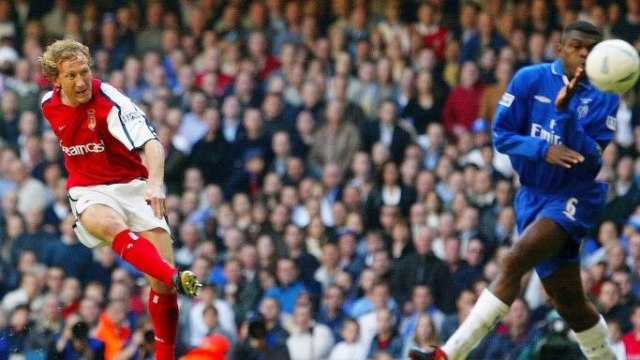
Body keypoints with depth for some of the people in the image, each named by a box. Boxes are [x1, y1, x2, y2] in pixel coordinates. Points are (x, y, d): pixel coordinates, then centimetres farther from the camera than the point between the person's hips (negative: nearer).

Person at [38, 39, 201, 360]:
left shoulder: (109, 101, -18)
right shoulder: (49, 105, -1)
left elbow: (151, 144, -31)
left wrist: (155, 182, -51)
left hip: (133, 187, -2)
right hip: (88, 191, 2)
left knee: (161, 282, -12)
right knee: (109, 225, -37)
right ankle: (175, 277, -58)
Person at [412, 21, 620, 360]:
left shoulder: (604, 96, -7)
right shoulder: (530, 79, -1)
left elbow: (589, 157, -15)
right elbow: (501, 135, -2)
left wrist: (565, 111, -26)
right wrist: (543, 149, -19)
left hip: (574, 198, -4)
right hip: (533, 194, 4)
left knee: (515, 260, -24)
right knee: (568, 299, 7)